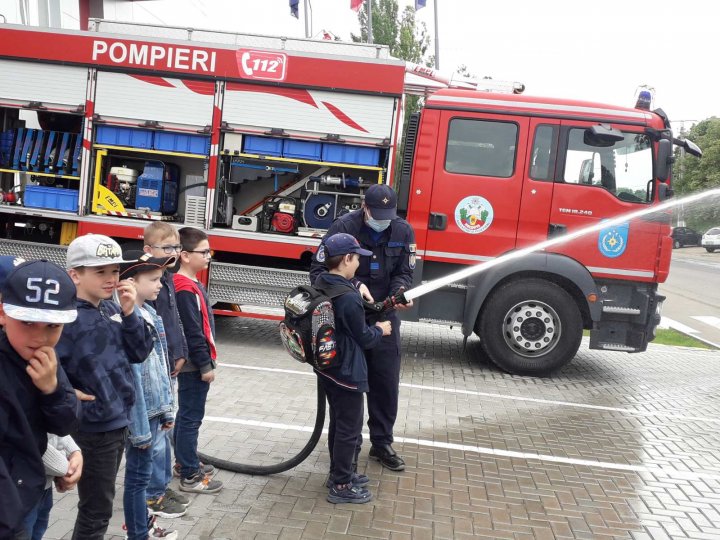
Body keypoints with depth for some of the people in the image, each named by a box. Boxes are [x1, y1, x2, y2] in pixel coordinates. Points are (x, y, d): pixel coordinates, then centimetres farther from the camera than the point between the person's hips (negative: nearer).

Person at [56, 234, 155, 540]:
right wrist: (69, 396, -19)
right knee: (96, 510, 8)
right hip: (93, 428, -7)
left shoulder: (112, 309, 2)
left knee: (100, 503, 23)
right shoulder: (67, 317, -20)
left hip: (119, 421, 7)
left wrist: (129, 313, -10)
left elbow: (139, 353, 1)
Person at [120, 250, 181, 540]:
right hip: (141, 412, -8)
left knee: (142, 470, 20)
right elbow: (131, 376, -21)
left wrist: (166, 409, 15)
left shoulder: (150, 313, 7)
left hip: (155, 408, 9)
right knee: (138, 475, 5)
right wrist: (140, 425, -18)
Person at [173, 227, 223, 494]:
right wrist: (205, 365, -18)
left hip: (194, 364, 10)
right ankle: (190, 476, 7)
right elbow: (192, 332, -23)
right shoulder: (186, 289, -21)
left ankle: (185, 461, 33)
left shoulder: (190, 284, 11)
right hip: (194, 365, -10)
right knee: (191, 417, -2)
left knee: (187, 414, 19)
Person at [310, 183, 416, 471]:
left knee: (386, 381, 7)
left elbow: (404, 273, 2)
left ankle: (382, 443, 23)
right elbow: (319, 270, -14)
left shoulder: (403, 231, -4)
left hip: (385, 315, 3)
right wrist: (354, 286, -27)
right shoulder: (343, 227, -14)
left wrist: (400, 292, -20)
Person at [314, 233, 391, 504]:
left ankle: (339, 473, 36)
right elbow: (363, 338, -16)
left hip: (328, 367, 9)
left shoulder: (321, 286, 1)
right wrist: (380, 330, 3)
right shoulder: (349, 299, -26)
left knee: (338, 423, 22)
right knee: (350, 429, 4)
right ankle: (341, 486, 14)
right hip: (346, 372, -9)